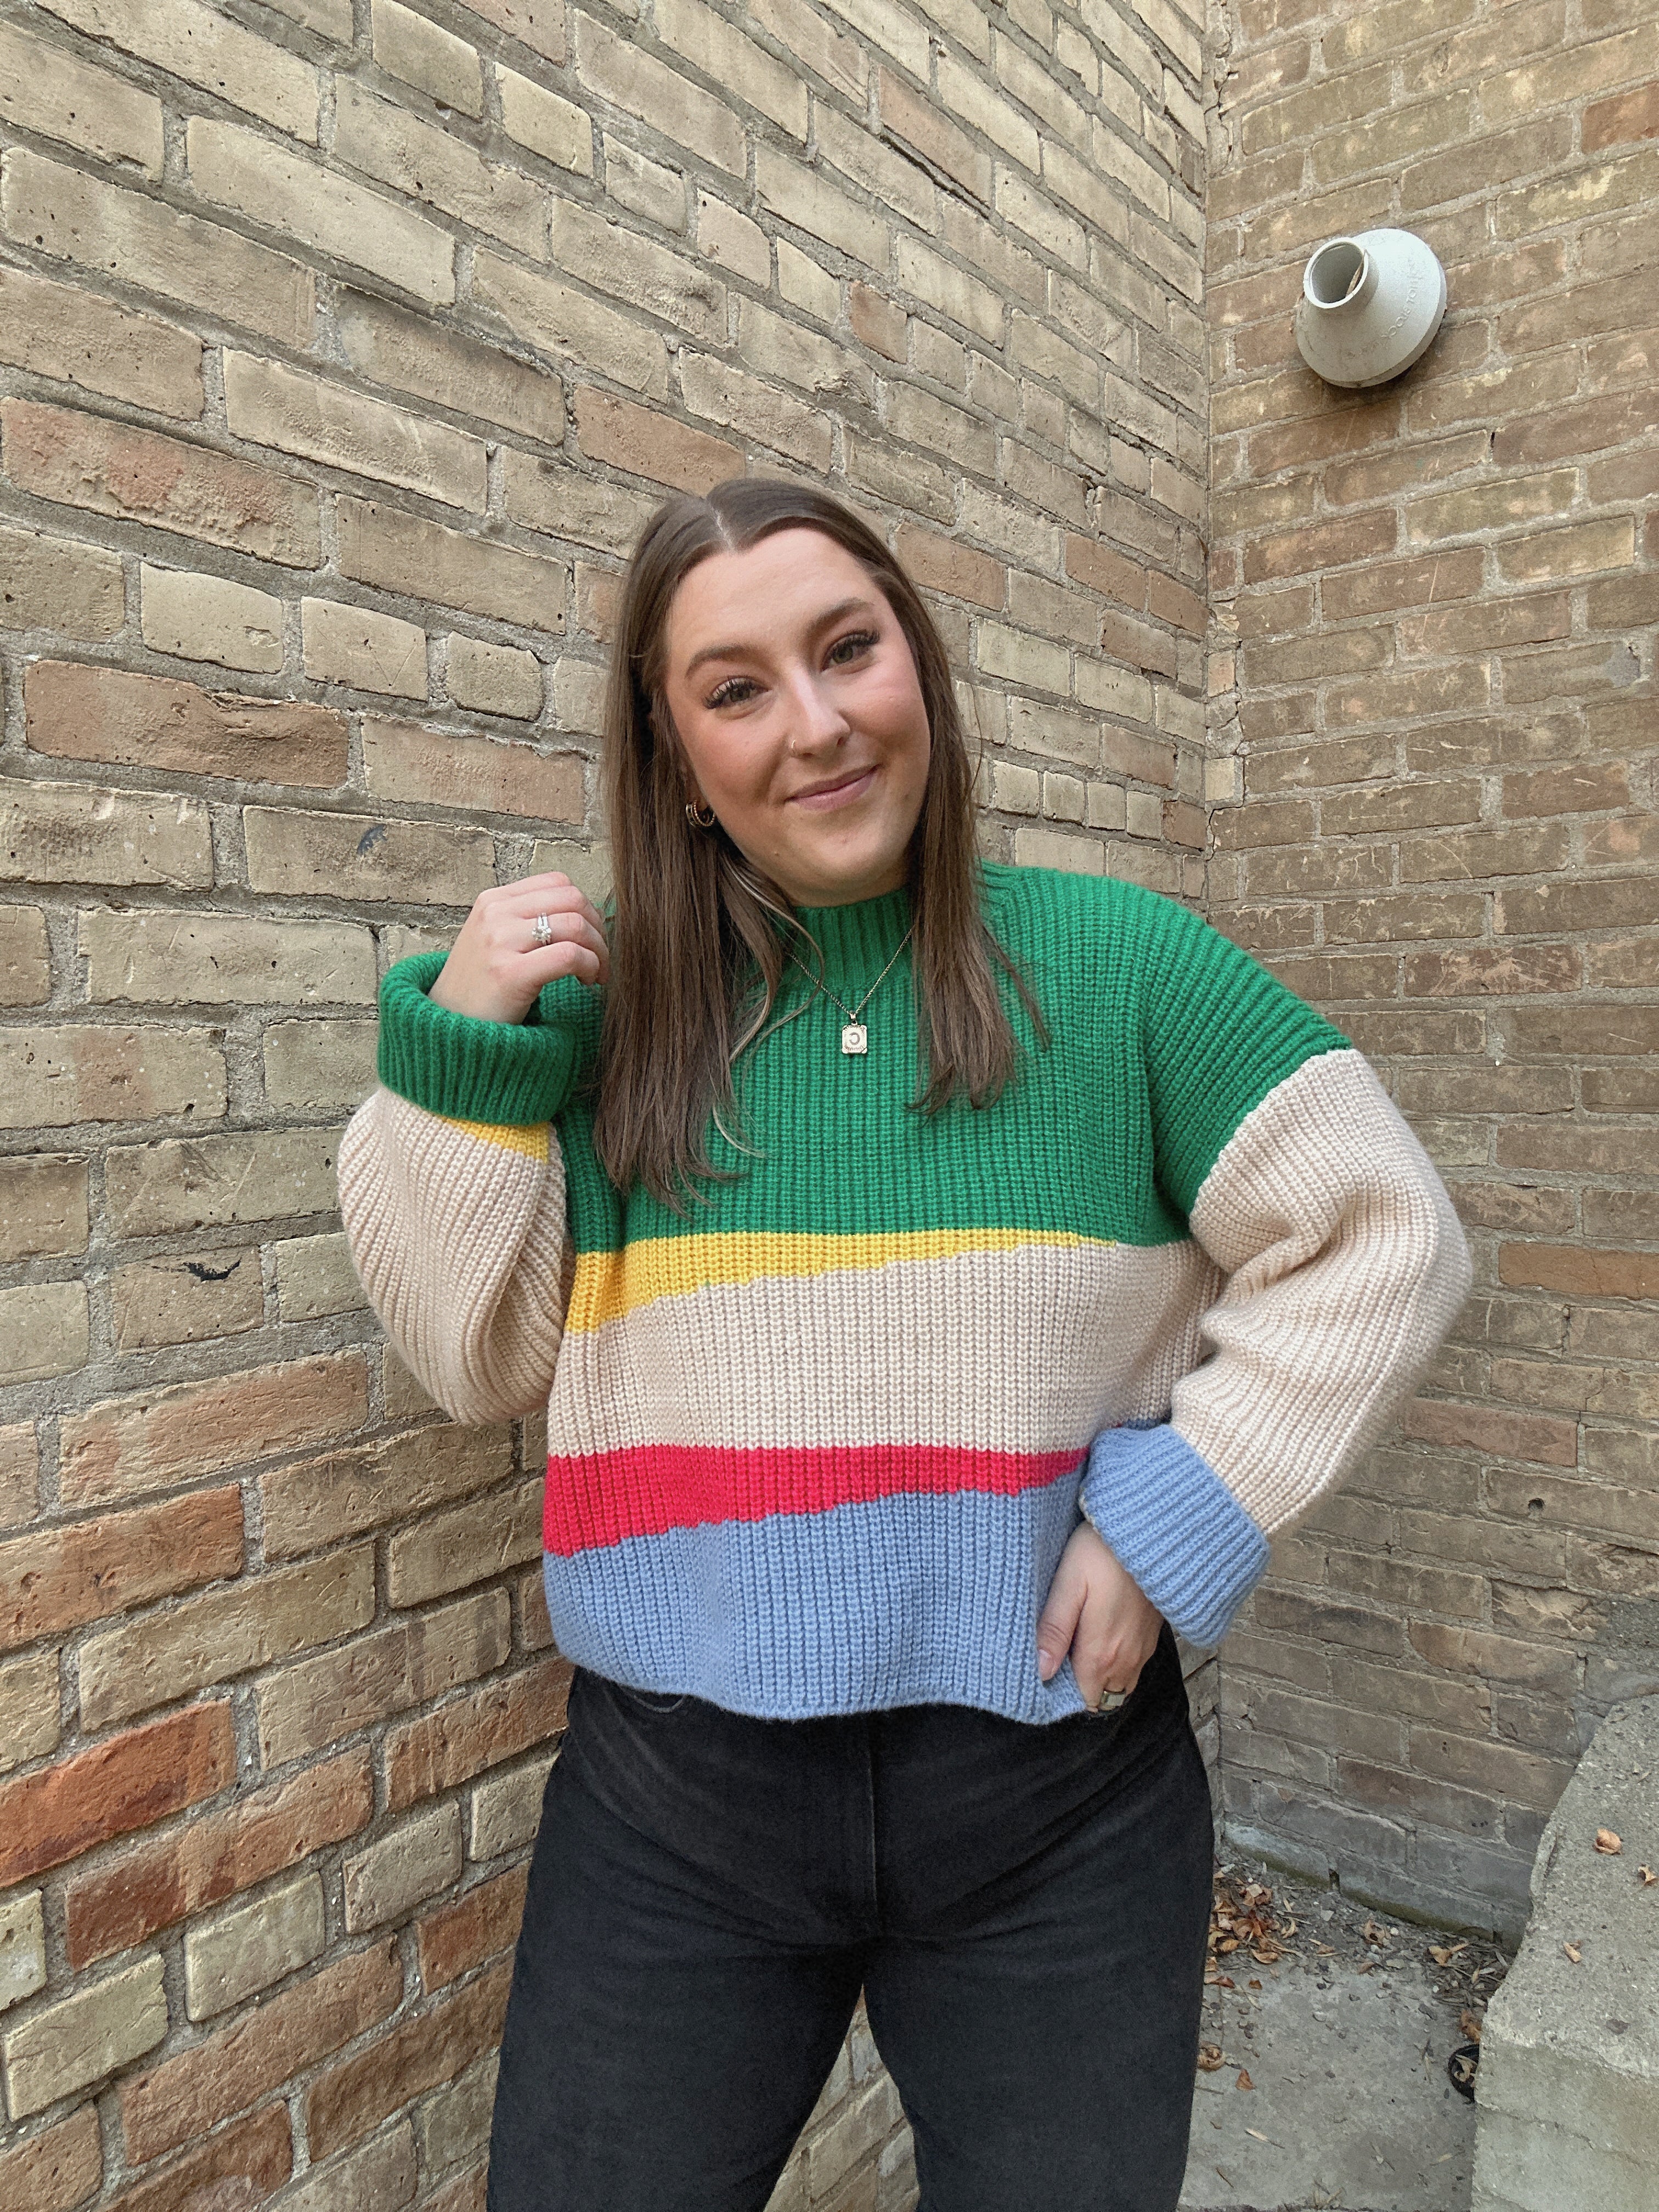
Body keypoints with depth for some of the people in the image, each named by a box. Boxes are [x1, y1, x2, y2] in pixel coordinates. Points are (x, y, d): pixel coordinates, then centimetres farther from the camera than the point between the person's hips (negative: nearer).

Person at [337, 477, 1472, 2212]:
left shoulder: (1111, 962, -6)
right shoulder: (609, 1005, -2)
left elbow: (1381, 1243, -3)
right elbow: (477, 1359, -1)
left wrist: (1178, 1515, -12)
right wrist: (457, 1053, -12)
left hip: (1054, 1788, 0)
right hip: (670, 1802, 1)